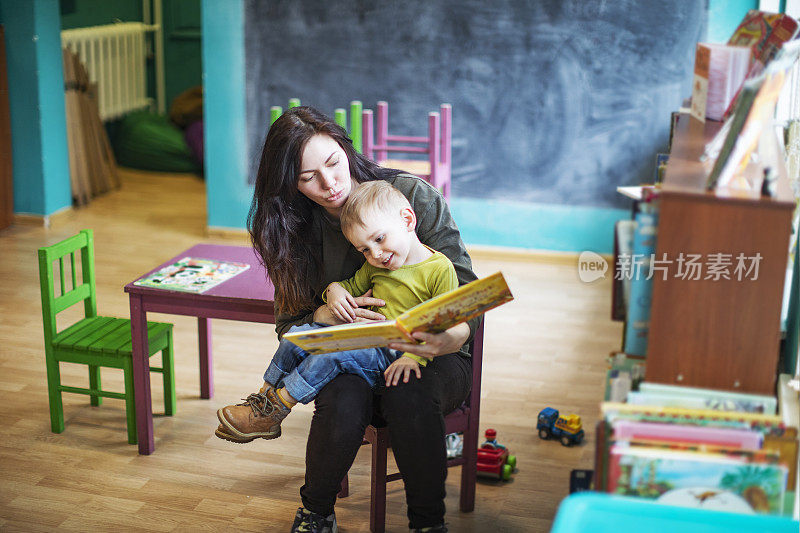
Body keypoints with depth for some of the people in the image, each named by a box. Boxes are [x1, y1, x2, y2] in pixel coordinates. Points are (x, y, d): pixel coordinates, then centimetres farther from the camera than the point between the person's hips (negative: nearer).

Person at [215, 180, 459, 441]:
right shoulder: (375, 265, 11)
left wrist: (415, 356, -28)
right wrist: (335, 289, 1)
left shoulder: (440, 268, -11)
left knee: (332, 354, -27)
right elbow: (352, 285, 26)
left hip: (392, 355, -7)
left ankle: (272, 414, -15)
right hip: (360, 335, 8)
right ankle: (265, 395, 7)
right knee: (297, 335, -5)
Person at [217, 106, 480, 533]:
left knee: (408, 397, -36)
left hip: (429, 356, -2)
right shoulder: (297, 229, 0)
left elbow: (466, 290, -9)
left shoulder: (414, 195, -8)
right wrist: (327, 313, -20)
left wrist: (456, 335, -32)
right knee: (342, 401, -32)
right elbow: (290, 324, 4)